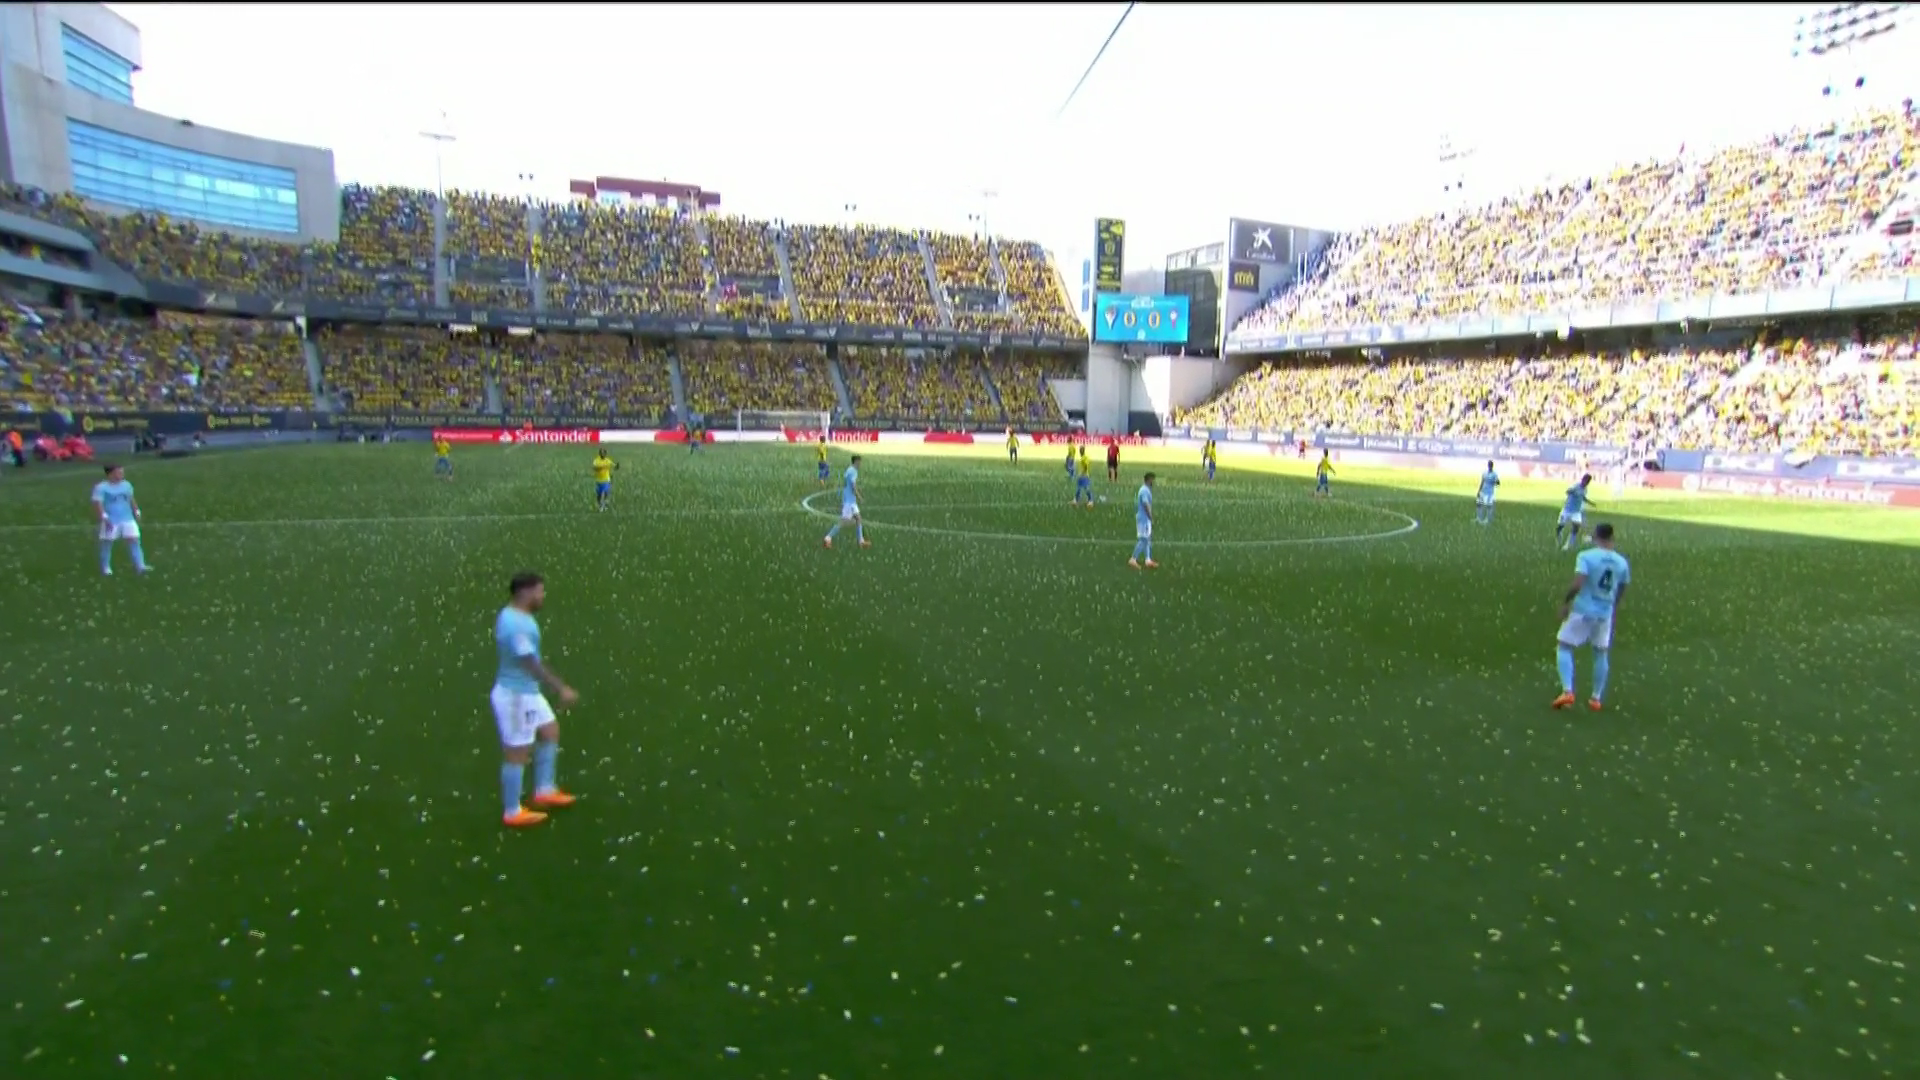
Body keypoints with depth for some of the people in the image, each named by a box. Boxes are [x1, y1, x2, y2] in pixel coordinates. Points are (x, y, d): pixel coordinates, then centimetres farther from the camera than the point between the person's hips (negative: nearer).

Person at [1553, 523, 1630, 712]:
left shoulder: (1586, 556, -14)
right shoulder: (1621, 562, 3)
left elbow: (1577, 584, -23)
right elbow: (1621, 591, 13)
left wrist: (1565, 603, -11)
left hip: (1583, 610, -4)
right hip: (1605, 613, 4)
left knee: (1565, 647, 8)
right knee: (1601, 654, 17)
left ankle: (1567, 691, -5)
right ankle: (1596, 699, 23)